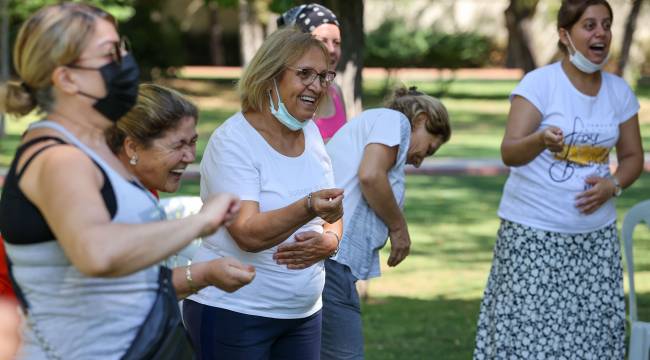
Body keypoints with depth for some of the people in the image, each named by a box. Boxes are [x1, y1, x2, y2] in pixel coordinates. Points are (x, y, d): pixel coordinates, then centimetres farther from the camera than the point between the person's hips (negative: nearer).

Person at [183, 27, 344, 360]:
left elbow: (333, 219, 13)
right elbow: (249, 234, -25)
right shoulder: (233, 140, -14)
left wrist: (328, 241, -11)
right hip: (233, 313, -6)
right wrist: (309, 207, -40)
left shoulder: (311, 133, 6)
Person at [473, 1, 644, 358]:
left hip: (596, 235, 5)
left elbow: (632, 156, 14)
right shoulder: (539, 83, -9)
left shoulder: (619, 91, 6)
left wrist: (613, 185, -7)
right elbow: (509, 153, -18)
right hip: (534, 233, -4)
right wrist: (541, 139, -39)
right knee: (530, 329, -8)